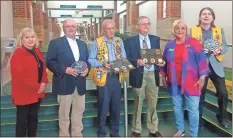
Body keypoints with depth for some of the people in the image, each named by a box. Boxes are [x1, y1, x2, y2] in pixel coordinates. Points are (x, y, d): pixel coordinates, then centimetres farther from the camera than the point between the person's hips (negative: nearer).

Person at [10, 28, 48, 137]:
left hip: (37, 93, 7)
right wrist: (36, 87, -20)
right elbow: (18, 76, -21)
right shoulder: (17, 54, -14)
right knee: (22, 120, 5)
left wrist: (44, 82, -5)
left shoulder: (37, 52, 9)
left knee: (33, 118, 17)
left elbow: (42, 68, 14)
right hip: (24, 93, -7)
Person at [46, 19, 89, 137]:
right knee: (64, 114, 6)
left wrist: (87, 69, -5)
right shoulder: (55, 43, -3)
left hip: (80, 84, 5)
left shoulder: (82, 44, 15)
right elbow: (49, 62, -10)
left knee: (79, 112, 14)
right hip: (65, 84, -5)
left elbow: (87, 61, 17)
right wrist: (65, 69, -21)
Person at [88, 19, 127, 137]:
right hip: (103, 78, -4)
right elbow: (91, 60, -5)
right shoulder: (97, 42, -3)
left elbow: (124, 58, 7)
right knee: (103, 107, 3)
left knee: (116, 106, 11)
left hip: (117, 77, 4)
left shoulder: (119, 41, 9)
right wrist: (102, 63, -20)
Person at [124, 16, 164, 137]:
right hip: (139, 75, -3)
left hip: (153, 75, 3)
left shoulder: (156, 39, 9)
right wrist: (136, 62, -22)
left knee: (153, 104, 11)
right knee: (138, 104, 10)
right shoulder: (130, 41, -1)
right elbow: (127, 59, -5)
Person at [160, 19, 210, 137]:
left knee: (192, 109, 1)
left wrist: (202, 77, -10)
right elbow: (165, 62, 14)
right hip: (174, 82, 4)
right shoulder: (169, 45, 5)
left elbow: (201, 60, -6)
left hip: (190, 83, -4)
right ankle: (180, 130, 32)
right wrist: (164, 77, 15)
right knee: (177, 107, 15)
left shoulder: (193, 43, -5)